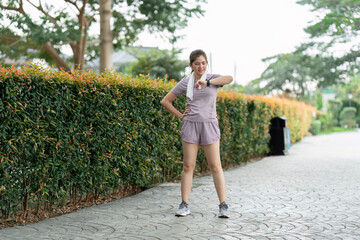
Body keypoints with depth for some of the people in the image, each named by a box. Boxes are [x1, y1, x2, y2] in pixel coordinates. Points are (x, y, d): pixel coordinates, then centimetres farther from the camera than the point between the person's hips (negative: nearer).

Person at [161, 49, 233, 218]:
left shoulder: (213, 78, 1)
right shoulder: (185, 82, 6)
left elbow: (229, 78, -23)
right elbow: (165, 101, 12)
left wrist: (206, 82, -34)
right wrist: (180, 116, 2)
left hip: (209, 126, -1)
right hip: (190, 126, 1)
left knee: (215, 166, -2)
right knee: (188, 166, 1)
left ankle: (223, 205, 3)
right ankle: (184, 205, 6)